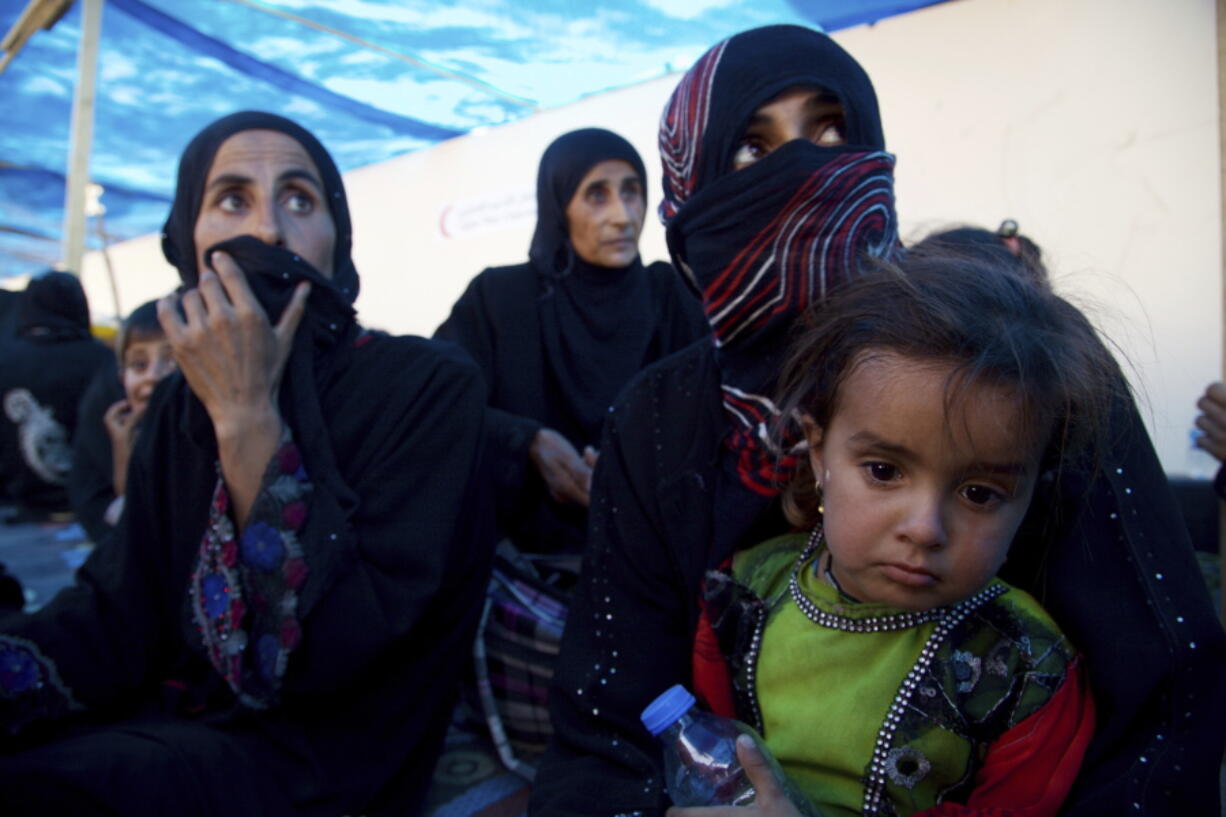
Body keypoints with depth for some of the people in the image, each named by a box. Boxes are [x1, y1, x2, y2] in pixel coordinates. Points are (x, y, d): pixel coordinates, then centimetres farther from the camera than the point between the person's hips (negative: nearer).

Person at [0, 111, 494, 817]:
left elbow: (336, 650, -21)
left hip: (329, 759, -5)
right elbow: (118, 613, -3)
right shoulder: (183, 400, 4)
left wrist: (248, 418, -23)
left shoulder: (430, 386, -15)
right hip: (181, 721, 5)